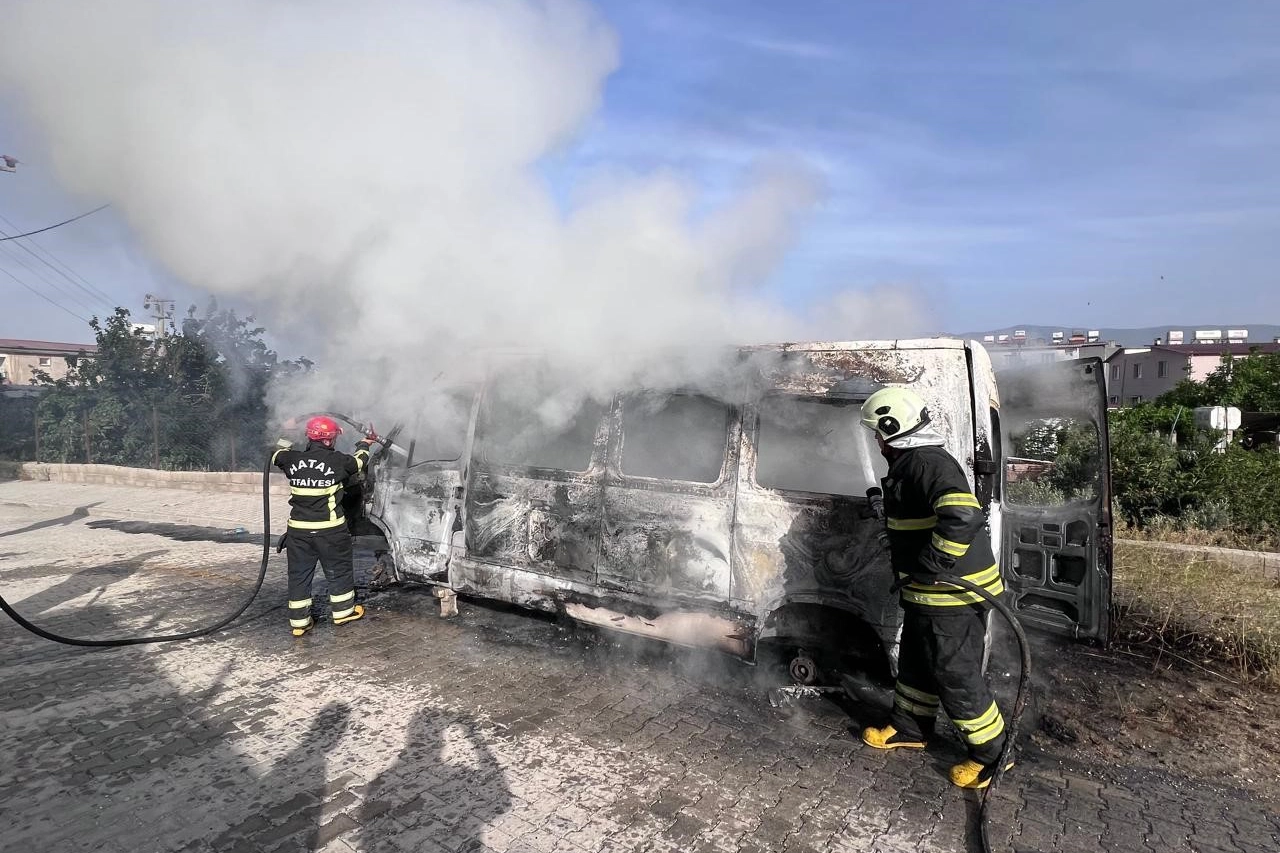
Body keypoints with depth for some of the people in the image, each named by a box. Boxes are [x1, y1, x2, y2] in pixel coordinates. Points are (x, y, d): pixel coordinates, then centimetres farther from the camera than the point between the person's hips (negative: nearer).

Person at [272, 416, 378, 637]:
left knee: (299, 574, 12)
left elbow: (277, 456, 20)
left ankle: (299, 622, 16)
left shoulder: (292, 459, -3)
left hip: (298, 529, 3)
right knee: (339, 571, 15)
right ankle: (343, 611, 28)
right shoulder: (337, 460, -11)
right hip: (329, 529, -3)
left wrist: (286, 437, 38)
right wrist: (365, 443, 29)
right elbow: (358, 462, 9)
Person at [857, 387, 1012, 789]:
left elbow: (962, 515, -38)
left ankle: (994, 752, 20)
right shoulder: (910, 463, 11)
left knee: (955, 675, 3)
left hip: (951, 595, -11)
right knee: (916, 661, 22)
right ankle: (910, 727, 39)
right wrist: (916, 574, 26)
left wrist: (931, 566, -30)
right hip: (929, 593, 11)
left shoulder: (926, 463, -24)